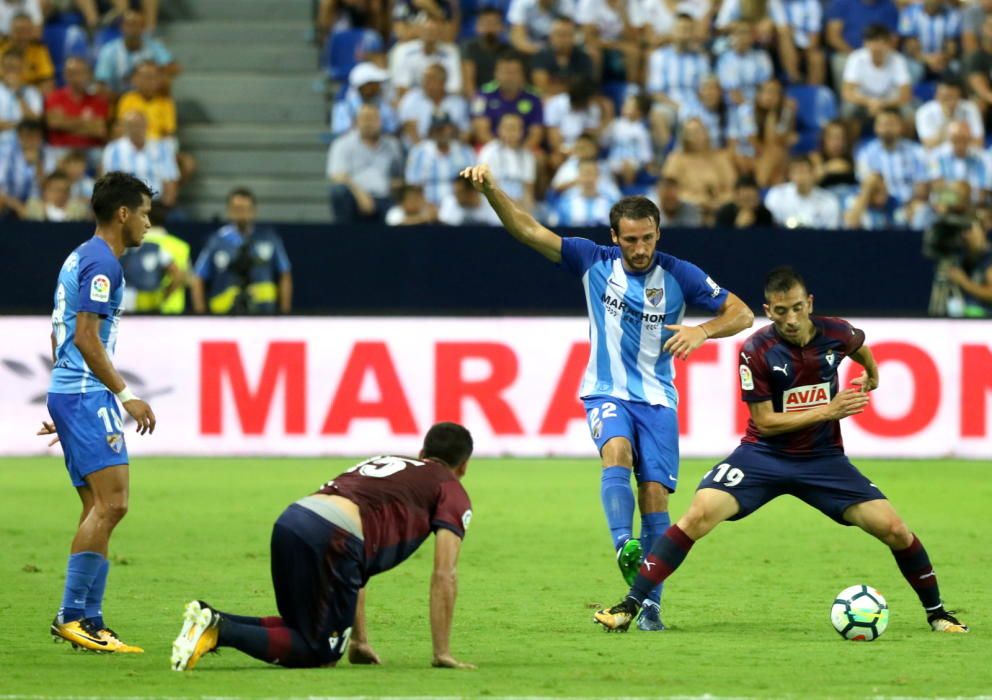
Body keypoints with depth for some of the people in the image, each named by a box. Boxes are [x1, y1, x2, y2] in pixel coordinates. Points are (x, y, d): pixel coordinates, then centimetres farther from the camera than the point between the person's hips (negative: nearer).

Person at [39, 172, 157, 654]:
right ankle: (72, 615, -17)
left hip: (68, 392, 11)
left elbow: (61, 336, 24)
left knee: (99, 509, 8)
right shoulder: (101, 263, -11)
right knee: (111, 502, -15)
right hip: (87, 395, -11)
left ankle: (89, 622, 5)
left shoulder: (82, 258, 19)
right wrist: (126, 395, -19)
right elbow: (86, 337, -19)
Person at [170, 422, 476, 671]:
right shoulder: (452, 490, 16)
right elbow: (444, 576, 6)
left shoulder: (383, 463, 37)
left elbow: (356, 571, 38)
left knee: (300, 627, 27)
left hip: (289, 522, 7)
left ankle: (211, 620, 5)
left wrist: (359, 641, 39)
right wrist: (443, 654, 11)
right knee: (319, 652, 3)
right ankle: (221, 632, -17)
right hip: (331, 537, -7)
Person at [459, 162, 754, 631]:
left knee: (655, 494, -7)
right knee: (617, 451, -32)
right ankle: (624, 545, -50)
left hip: (657, 398, 1)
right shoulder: (594, 262, -3)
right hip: (607, 393, -1)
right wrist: (490, 189, -20)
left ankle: (650, 602, 2)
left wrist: (701, 331, -19)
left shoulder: (678, 275, -4)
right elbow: (527, 230, -6)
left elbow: (741, 314, 0)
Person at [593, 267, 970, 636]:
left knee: (894, 529, -8)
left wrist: (872, 374, 38)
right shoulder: (756, 350, -18)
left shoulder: (835, 334, -9)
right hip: (764, 454, -3)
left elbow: (859, 344, 19)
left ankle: (936, 613, 16)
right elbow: (765, 421, -14)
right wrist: (827, 411, -20)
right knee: (698, 515, -23)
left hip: (823, 458, 3)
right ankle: (630, 606, -17)